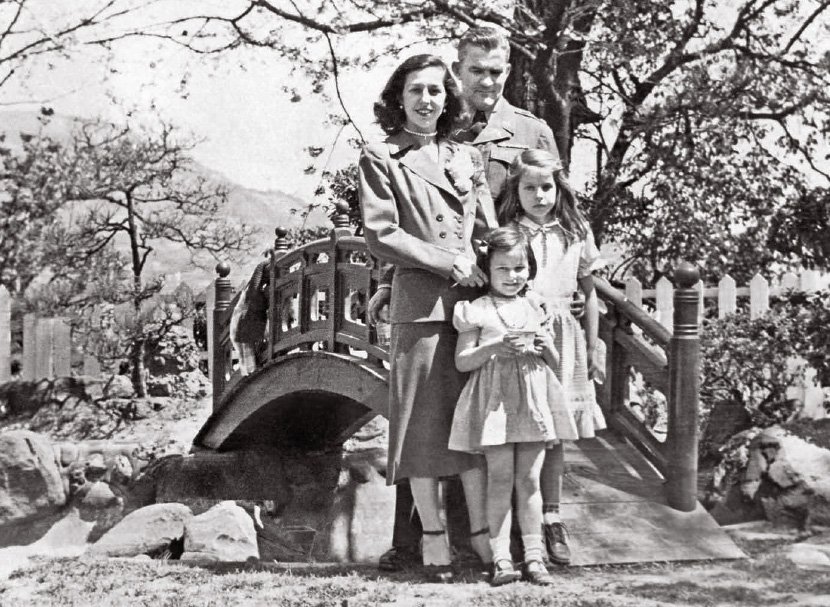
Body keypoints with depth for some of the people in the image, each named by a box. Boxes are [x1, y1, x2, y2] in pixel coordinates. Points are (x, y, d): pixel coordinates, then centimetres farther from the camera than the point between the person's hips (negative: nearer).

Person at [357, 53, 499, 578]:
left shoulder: (468, 158, 18)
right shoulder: (381, 159, 4)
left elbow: (489, 233, 16)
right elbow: (381, 236, -5)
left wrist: (497, 285, 0)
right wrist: (448, 264, -10)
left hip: (475, 298, 4)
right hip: (419, 302, -4)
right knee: (425, 420, 0)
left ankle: (482, 533, 10)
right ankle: (433, 535, 9)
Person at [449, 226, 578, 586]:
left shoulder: (537, 306, 12)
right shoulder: (477, 310, 2)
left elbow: (556, 363, 16)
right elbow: (462, 361, -2)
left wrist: (545, 345, -6)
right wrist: (497, 346, -15)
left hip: (534, 398, 3)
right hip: (495, 401, -3)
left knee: (529, 479, 4)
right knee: (500, 478, -3)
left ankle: (533, 556, 9)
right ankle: (501, 558, 1)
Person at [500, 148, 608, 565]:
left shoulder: (576, 233, 7)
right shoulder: (505, 234, -1)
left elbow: (589, 294, 12)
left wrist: (592, 350, 13)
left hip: (561, 342, 2)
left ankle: (551, 519, 17)